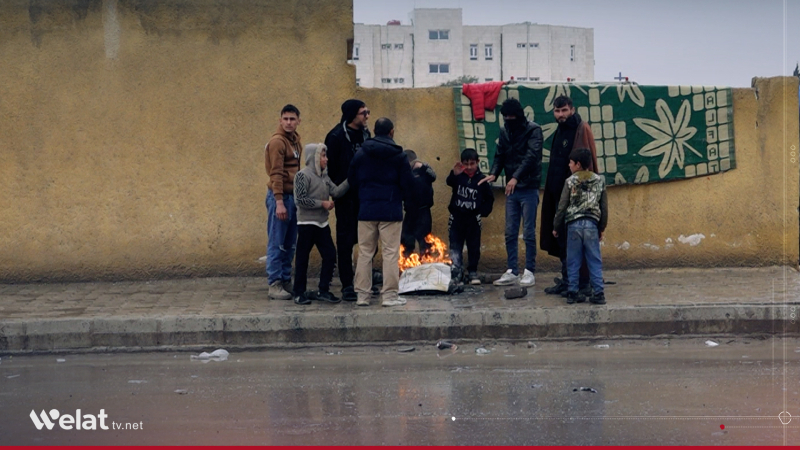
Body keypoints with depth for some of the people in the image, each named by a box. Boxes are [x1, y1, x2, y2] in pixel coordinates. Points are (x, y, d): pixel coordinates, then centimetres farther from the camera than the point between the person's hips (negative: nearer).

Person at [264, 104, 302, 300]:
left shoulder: (295, 140, 16)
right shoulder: (277, 141, -9)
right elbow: (276, 174, -16)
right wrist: (279, 202, -21)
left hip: (294, 196, 8)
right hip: (280, 196, -8)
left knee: (290, 244, 11)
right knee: (277, 243, -4)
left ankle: (286, 281, 18)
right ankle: (274, 285, 0)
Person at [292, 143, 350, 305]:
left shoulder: (324, 176, 12)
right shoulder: (303, 175, -11)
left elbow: (336, 192, 3)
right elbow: (300, 200, -17)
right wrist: (322, 203, -16)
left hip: (322, 224, 8)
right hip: (307, 224, -8)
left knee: (330, 255, 6)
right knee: (302, 258, 1)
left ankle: (323, 290, 15)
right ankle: (299, 293, 11)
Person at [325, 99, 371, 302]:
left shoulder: (365, 134, 10)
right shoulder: (336, 136, -11)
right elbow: (330, 167, -11)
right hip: (346, 195, -6)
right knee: (346, 239, -1)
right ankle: (347, 285, 4)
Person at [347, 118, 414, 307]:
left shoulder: (360, 154, 4)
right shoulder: (399, 156, -4)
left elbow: (352, 181, 8)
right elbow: (407, 183, -4)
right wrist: (404, 198, 16)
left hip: (366, 210, 3)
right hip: (391, 211, -3)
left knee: (364, 253, 8)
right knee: (390, 253, 1)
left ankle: (362, 295, 9)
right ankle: (389, 295, 0)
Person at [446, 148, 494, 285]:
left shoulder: (481, 179, 0)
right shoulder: (458, 176, -3)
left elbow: (489, 198, 8)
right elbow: (449, 182, -25)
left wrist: (483, 211, -2)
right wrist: (454, 174, -45)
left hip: (473, 219, 0)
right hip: (456, 218, 0)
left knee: (474, 247, 7)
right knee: (455, 247, 2)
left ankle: (472, 272, 17)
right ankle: (456, 273, 7)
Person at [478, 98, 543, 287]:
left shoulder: (533, 130, -6)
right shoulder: (504, 131, 10)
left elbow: (531, 156, -17)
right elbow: (500, 156, 10)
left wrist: (516, 177, -28)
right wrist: (493, 173, -9)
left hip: (528, 189, -5)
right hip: (511, 189, 5)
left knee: (529, 232, 0)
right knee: (510, 232, 6)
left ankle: (529, 271, 7)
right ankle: (512, 271, 13)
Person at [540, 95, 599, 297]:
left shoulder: (582, 130, -10)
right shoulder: (559, 131, 16)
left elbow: (588, 161, -16)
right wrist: (552, 189, 17)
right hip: (558, 193, 9)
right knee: (562, 238, 13)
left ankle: (580, 283, 4)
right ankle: (567, 280, 21)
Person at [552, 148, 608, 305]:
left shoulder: (570, 181, -2)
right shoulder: (599, 181, 6)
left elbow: (562, 206, -1)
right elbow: (604, 207, 8)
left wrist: (556, 227, 9)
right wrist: (602, 228, 17)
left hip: (574, 224, -1)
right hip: (592, 224, 1)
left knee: (573, 261, 6)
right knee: (595, 261, 5)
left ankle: (572, 292, 8)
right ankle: (598, 293, 4)